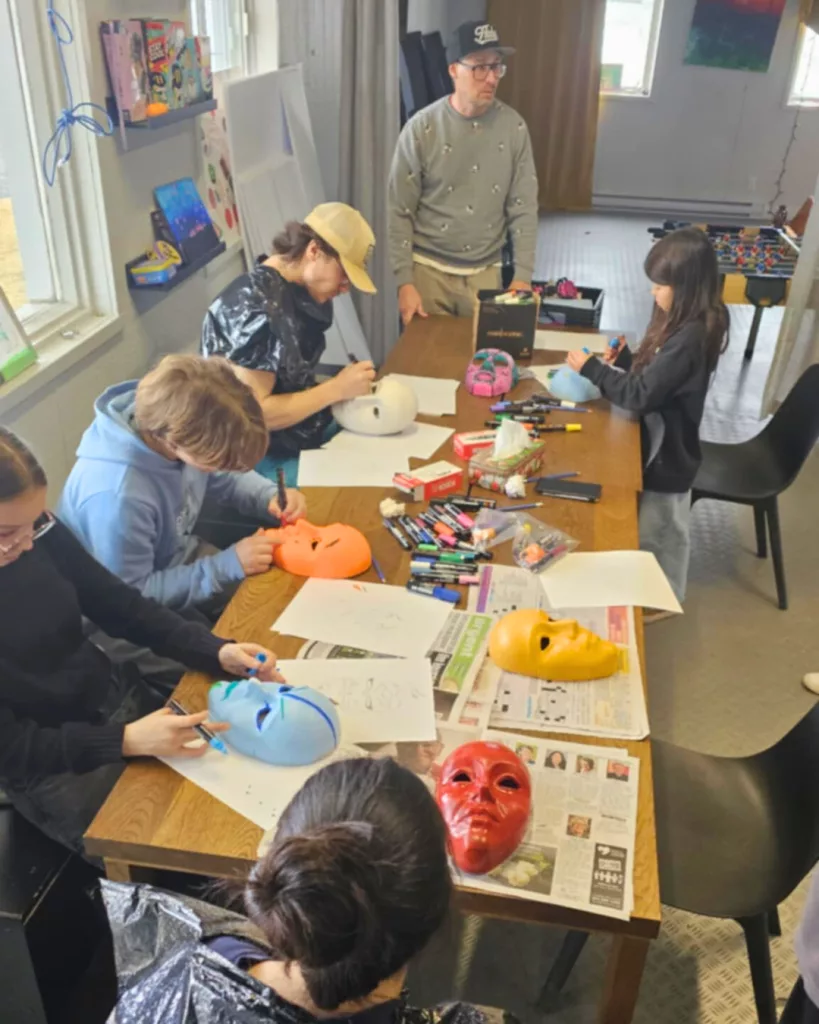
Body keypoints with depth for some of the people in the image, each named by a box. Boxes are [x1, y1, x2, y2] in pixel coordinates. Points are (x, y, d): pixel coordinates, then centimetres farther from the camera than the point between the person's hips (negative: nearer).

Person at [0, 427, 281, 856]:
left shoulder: (39, 532, -12)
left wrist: (217, 652, -12)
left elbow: (123, 607, 1)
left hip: (117, 701, 5)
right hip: (50, 768, -4)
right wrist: (124, 741, -30)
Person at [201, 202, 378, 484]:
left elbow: (292, 381, 7)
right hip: (266, 459, -8)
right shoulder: (255, 307, -22)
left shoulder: (297, 290, 4)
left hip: (306, 433, 8)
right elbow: (252, 412, -24)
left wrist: (346, 389, -7)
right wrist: (337, 389, -20)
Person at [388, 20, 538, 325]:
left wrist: (523, 275, -6)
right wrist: (404, 281, -12)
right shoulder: (421, 128, -9)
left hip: (486, 272, 2)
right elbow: (400, 213, -7)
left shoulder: (513, 127, -2)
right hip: (429, 269, -2)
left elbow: (523, 207, 1)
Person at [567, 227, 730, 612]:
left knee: (660, 532, 12)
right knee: (658, 528, 26)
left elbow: (641, 395, -29)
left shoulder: (690, 339, -30)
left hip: (667, 453, -10)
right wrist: (626, 359, -3)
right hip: (664, 445, 10)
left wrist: (592, 368, -23)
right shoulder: (689, 326, 1)